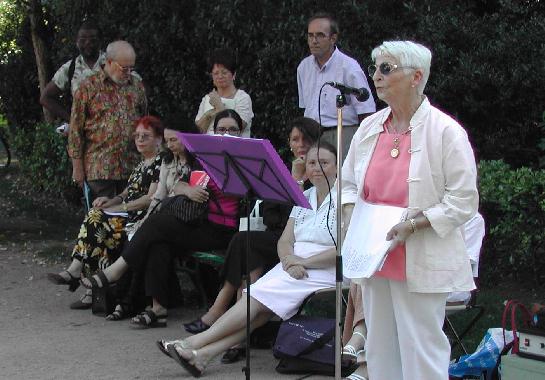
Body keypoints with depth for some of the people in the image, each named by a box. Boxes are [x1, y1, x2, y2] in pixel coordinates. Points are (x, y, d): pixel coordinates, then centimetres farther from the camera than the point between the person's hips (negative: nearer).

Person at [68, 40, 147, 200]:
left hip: (133, 167, 4)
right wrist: (77, 167, -4)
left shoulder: (137, 85, 11)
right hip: (99, 168, -4)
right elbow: (76, 129, -1)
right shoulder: (88, 88, -1)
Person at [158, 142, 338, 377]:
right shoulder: (303, 198, 17)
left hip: (324, 270, -6)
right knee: (259, 307, -18)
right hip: (295, 266, 6)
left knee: (258, 296, -21)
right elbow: (285, 241, 12)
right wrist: (290, 259, -11)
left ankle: (195, 343, -24)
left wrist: (304, 261, -15)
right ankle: (204, 353, -32)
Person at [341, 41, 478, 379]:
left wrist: (412, 226, -19)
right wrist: (351, 212, -2)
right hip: (374, 259, 6)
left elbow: (463, 201, -10)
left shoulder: (446, 132, -10)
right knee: (380, 351, 13)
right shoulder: (369, 128, 8)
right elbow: (348, 182, 19)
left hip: (421, 264, -6)